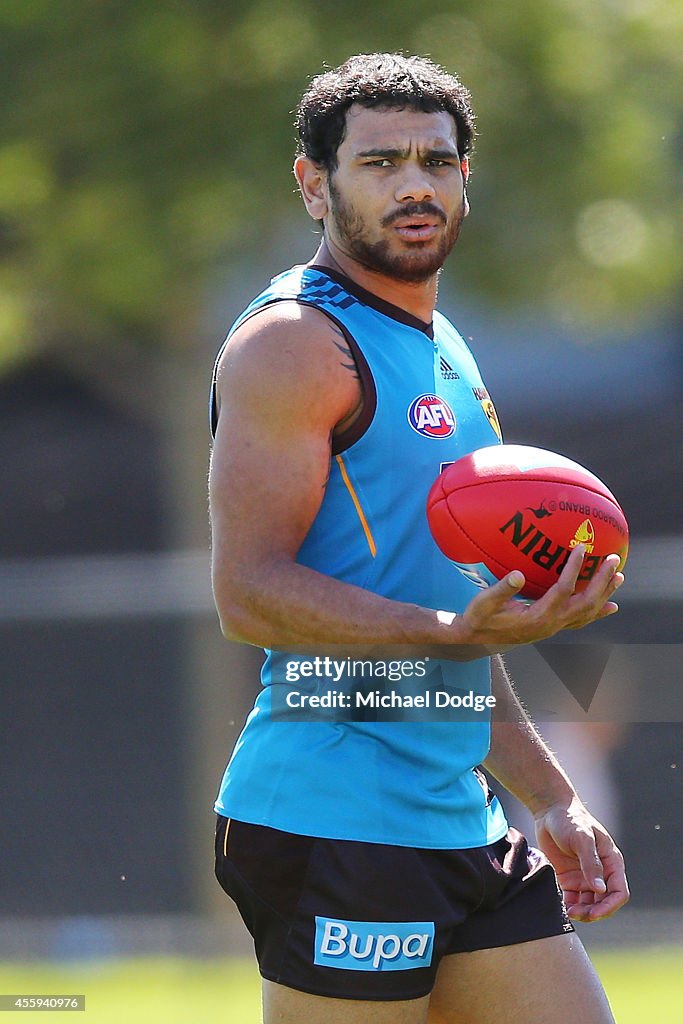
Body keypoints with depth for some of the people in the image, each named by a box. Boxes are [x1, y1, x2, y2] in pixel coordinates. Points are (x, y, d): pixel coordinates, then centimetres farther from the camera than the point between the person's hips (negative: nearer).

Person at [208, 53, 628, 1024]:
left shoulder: (447, 358, 20)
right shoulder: (296, 344, -9)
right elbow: (249, 594, -18)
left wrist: (549, 798, 25)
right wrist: (458, 632, -28)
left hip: (462, 827, 9)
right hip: (336, 826, -9)